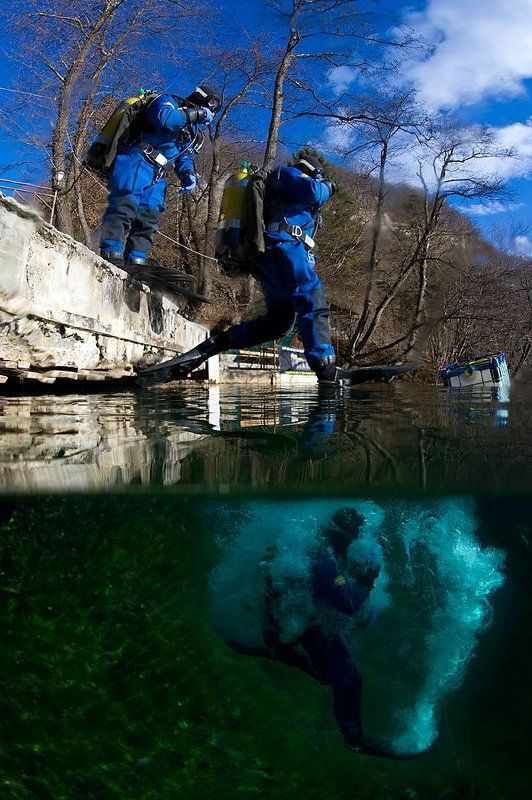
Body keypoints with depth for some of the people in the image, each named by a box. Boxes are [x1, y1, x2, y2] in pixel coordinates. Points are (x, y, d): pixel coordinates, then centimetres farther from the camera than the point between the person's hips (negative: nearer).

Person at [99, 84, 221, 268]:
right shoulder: (168, 101, 2)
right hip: (136, 163, -9)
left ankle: (136, 261, -3)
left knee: (149, 218, -1)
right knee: (125, 205, -22)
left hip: (156, 177, 9)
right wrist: (196, 114, -13)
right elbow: (164, 117, -21)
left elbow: (185, 156, 27)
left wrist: (189, 174, 5)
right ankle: (111, 253, -30)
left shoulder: (190, 131, 27)